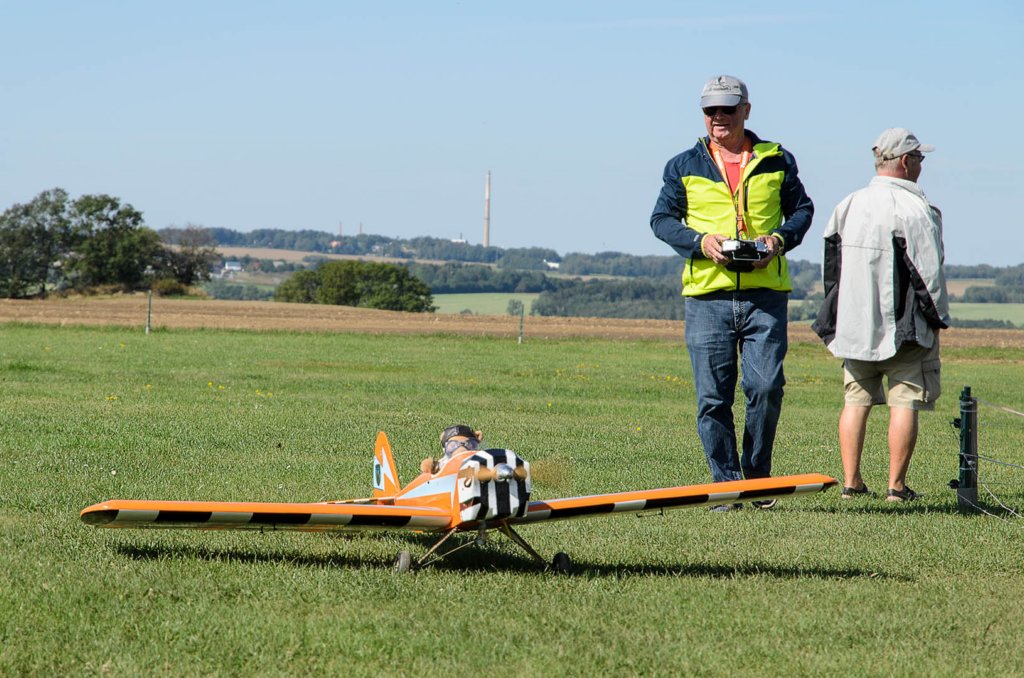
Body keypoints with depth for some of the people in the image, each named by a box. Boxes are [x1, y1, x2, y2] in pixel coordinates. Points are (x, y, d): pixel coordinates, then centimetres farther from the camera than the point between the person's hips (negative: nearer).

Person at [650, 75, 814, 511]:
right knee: (713, 397, -1)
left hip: (765, 294, 0)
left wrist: (780, 239, -4)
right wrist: (701, 242, -8)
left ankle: (758, 479, 11)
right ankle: (726, 485, 8)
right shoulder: (685, 165, 10)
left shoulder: (776, 161, 11)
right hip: (707, 295, 0)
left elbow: (802, 209, 16)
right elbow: (662, 218, 10)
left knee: (766, 386, -7)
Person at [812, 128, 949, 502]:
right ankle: (897, 485, -4)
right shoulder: (914, 208, -12)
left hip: (854, 326, 6)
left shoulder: (847, 205, 8)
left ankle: (851, 482, 9)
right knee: (904, 402, -2)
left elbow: (831, 266, 13)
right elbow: (928, 271, -12)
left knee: (856, 400, 11)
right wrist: (937, 318, -2)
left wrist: (838, 318, 20)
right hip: (905, 328, -6)